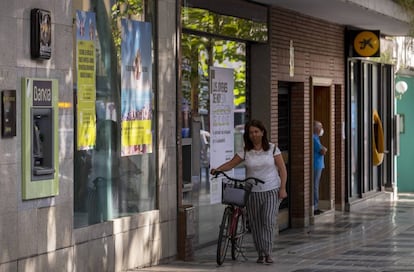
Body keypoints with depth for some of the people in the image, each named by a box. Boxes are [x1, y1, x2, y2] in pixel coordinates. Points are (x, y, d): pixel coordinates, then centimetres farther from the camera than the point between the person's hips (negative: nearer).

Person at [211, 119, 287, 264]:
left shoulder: (272, 148, -1)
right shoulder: (245, 151, 1)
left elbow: (282, 169, -1)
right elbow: (231, 164, -3)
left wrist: (282, 188, -8)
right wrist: (218, 169, -22)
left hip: (271, 191, -2)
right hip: (253, 192, 2)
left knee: (269, 221, -12)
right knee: (255, 224, 4)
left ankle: (267, 253, -7)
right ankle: (261, 254, 13)